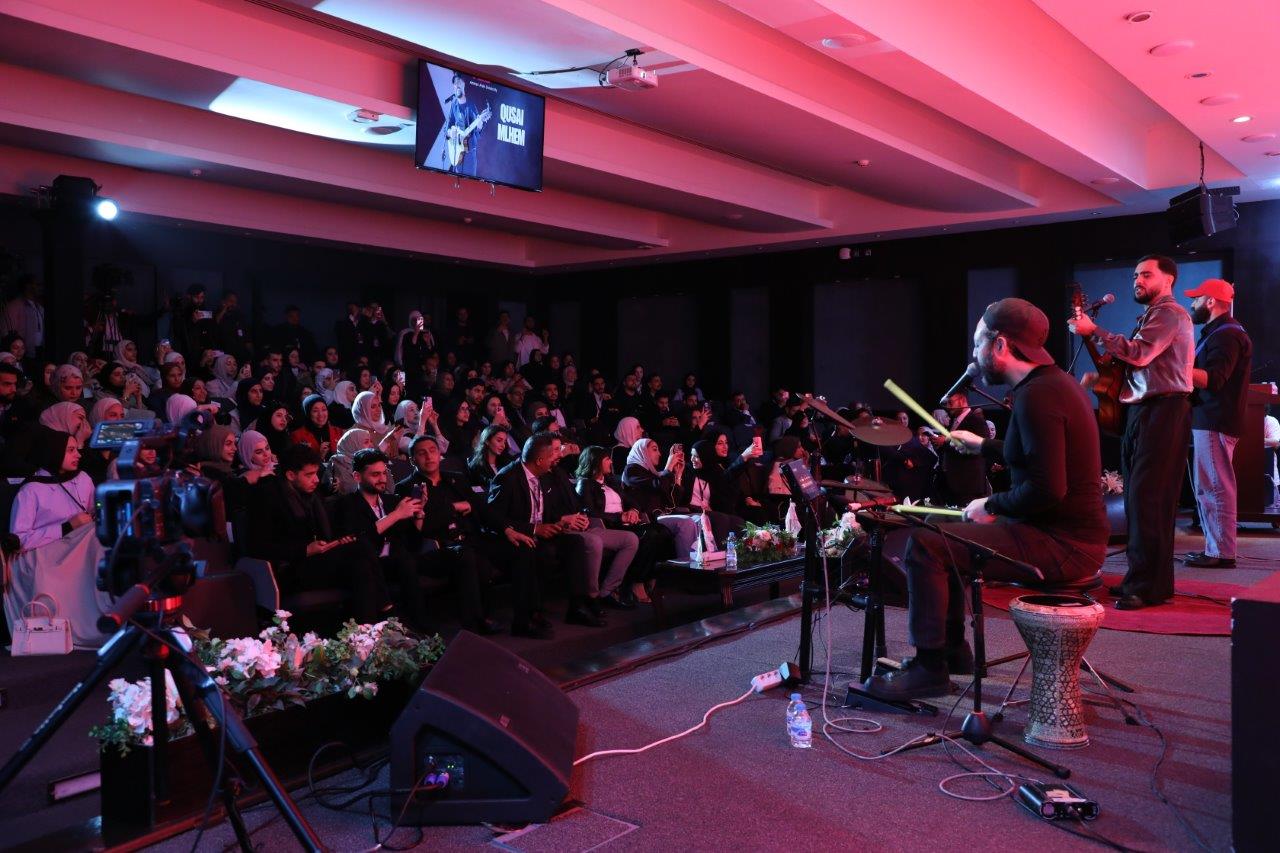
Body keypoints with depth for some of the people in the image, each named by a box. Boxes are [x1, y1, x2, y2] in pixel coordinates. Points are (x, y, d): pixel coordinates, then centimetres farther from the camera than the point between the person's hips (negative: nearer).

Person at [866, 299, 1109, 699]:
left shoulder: (1036, 396, -21)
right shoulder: (1056, 381, 11)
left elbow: (1048, 489, -28)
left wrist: (992, 505, -13)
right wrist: (982, 445, 28)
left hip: (1063, 545, -11)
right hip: (1071, 534, 11)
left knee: (922, 545, -16)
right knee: (945, 532, 21)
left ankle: (930, 668, -5)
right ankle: (953, 650, 26)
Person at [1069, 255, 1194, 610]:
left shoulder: (1169, 313, -7)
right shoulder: (1151, 316, 24)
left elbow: (1138, 353, -21)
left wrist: (1093, 331, -17)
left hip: (1163, 412, -10)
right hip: (1144, 411, 10)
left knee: (1148, 499, -12)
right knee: (1138, 498, 11)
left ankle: (1150, 586, -11)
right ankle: (1141, 577, 18)